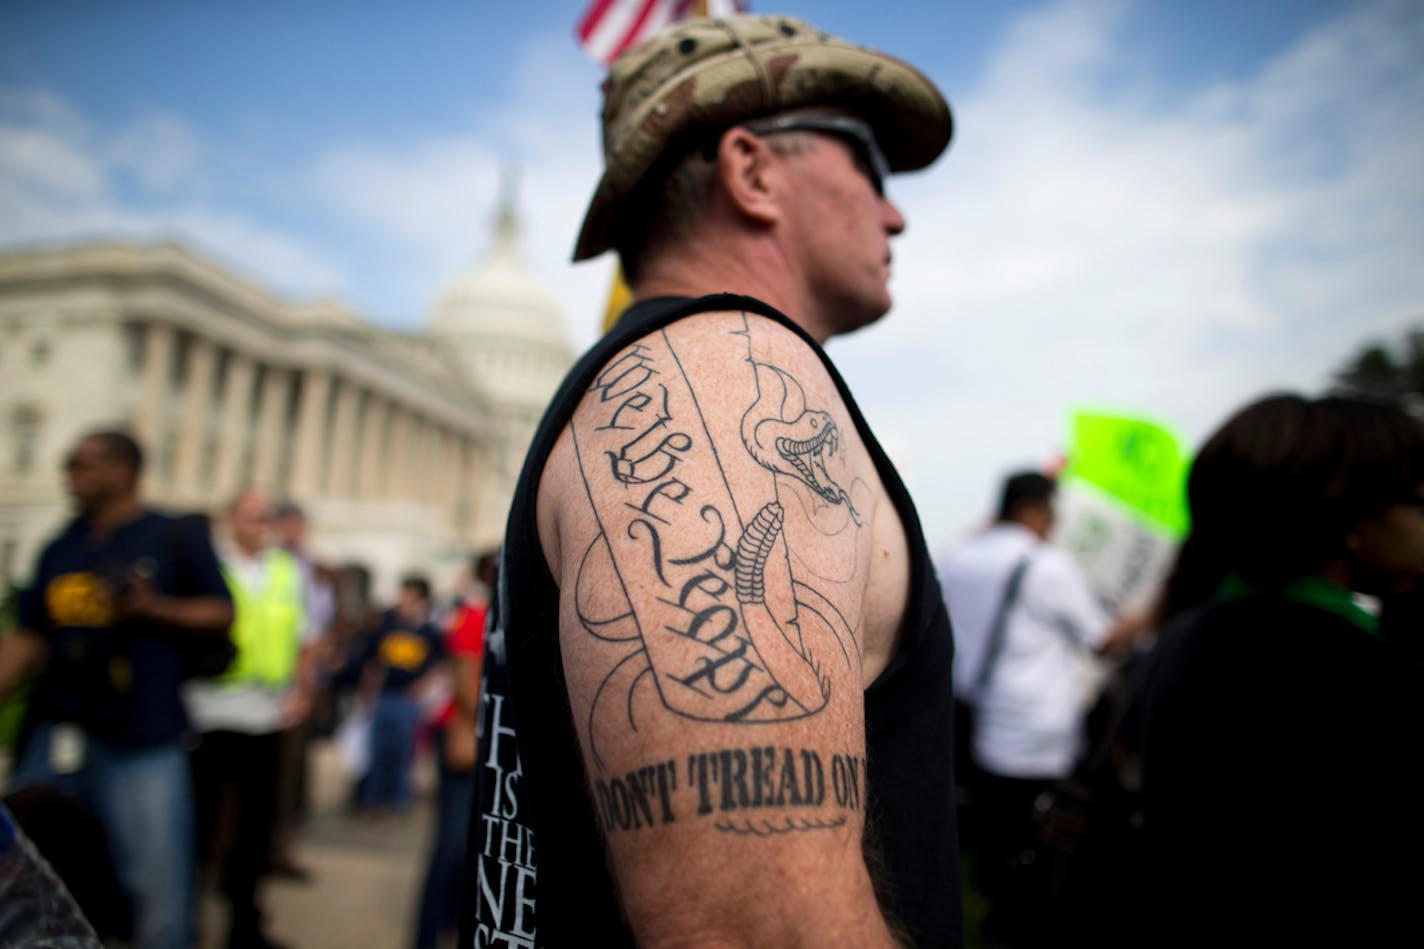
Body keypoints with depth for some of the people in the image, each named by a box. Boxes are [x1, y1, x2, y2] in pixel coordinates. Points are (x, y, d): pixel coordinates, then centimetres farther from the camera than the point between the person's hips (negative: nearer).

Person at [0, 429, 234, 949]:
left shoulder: (177, 538, 0)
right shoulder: (60, 549, 13)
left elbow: (223, 613, -1)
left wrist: (154, 609, -14)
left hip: (140, 745, -5)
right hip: (54, 739, 5)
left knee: (158, 886, 0)